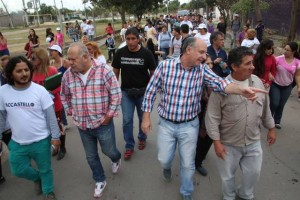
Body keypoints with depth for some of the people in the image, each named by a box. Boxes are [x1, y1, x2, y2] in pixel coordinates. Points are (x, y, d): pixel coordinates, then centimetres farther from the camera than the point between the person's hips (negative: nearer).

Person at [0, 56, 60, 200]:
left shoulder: (39, 90, -16)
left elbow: (50, 115, -10)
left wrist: (55, 136, -8)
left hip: (41, 140, -3)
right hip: (17, 142, 3)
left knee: (45, 169, 16)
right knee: (18, 170, 19)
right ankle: (37, 177, 50)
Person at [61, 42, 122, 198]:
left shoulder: (104, 71, -17)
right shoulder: (68, 75, -4)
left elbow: (116, 94, -13)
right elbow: (64, 96, 13)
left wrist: (109, 116, -12)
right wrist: (71, 112, 8)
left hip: (103, 123, -3)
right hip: (82, 125, 4)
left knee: (109, 151, 15)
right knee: (91, 156, 17)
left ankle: (116, 159, 52)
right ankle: (100, 181, 41)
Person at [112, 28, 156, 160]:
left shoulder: (146, 53, -12)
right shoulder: (120, 53, -6)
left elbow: (153, 72, -5)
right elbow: (115, 72, 3)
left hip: (143, 91, -1)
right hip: (126, 92, 1)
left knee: (143, 118, 16)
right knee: (127, 120, 4)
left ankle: (142, 138, 42)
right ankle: (129, 146, 21)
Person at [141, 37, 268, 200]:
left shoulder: (203, 71, -9)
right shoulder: (165, 66, -12)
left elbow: (220, 83, -26)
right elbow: (151, 91, -5)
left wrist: (240, 89, -47)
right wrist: (146, 117, -5)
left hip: (189, 126, 1)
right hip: (166, 124, 0)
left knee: (188, 164, 13)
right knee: (164, 159, 14)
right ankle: (167, 166, 54)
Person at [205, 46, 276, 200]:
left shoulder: (257, 82, -4)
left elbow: (266, 109, 9)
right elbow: (212, 117, -16)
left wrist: (271, 128, 14)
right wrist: (217, 142, -16)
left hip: (253, 142, 4)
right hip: (229, 144, -4)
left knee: (253, 172, 20)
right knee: (228, 176, 16)